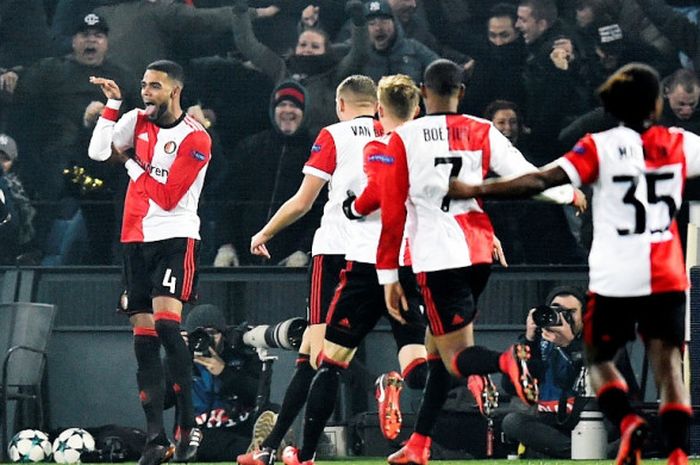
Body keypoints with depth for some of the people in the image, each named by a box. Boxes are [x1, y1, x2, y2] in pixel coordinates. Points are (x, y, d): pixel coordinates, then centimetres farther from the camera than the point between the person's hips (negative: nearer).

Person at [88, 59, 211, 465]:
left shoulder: (196, 139, -9)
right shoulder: (138, 121, 10)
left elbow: (168, 197, -13)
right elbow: (98, 151, 0)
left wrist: (131, 163, -3)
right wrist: (112, 104, -4)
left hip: (176, 237, -6)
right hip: (137, 240, 6)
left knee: (165, 322, -23)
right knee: (144, 337, 1)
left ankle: (189, 426, -19)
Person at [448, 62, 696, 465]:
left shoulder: (601, 146, -7)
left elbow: (542, 181, -15)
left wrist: (475, 191, -13)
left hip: (616, 277, -2)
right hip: (667, 276, 2)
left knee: (599, 357, 15)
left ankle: (628, 422, -10)